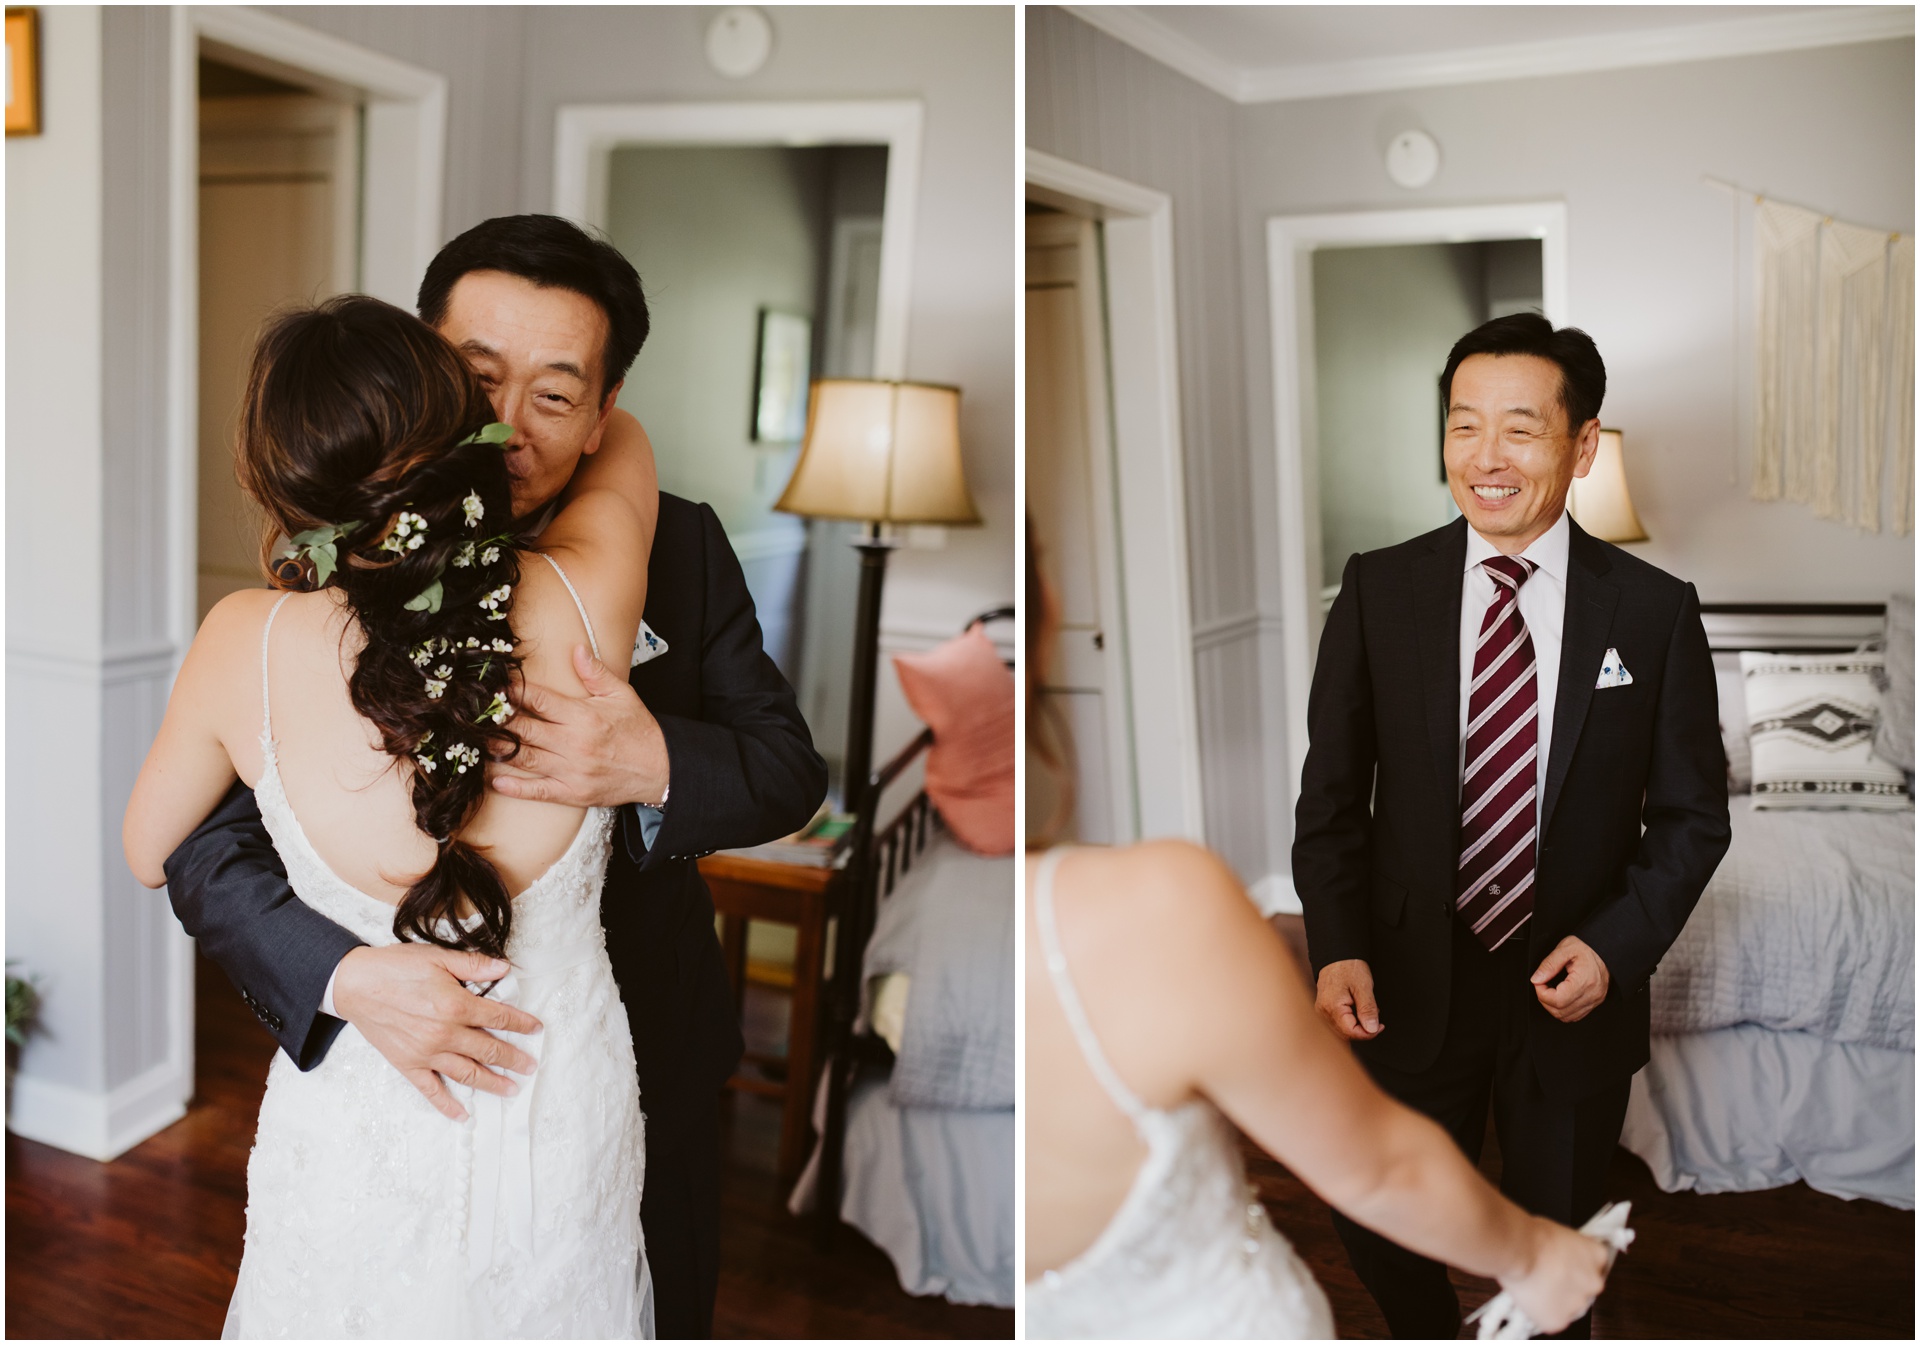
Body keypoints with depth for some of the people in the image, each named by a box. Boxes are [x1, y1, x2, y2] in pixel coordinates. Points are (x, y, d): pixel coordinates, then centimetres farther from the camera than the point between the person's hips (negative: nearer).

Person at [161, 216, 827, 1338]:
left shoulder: (678, 549, -12)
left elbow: (792, 769, -10)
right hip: (419, 1071, -1)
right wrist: (348, 977, -34)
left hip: (647, 1072, 2)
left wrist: (657, 766, -32)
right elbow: (207, 849, -15)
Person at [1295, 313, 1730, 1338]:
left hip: (1574, 991, 0)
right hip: (1409, 985, 0)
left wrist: (1616, 944, -15)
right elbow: (1332, 794, -4)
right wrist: (1338, 948, -15)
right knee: (1380, 1238, 16)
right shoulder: (1377, 590, -7)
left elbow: (1690, 815, 0)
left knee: (1556, 1233, 23)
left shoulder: (1655, 611, -7)